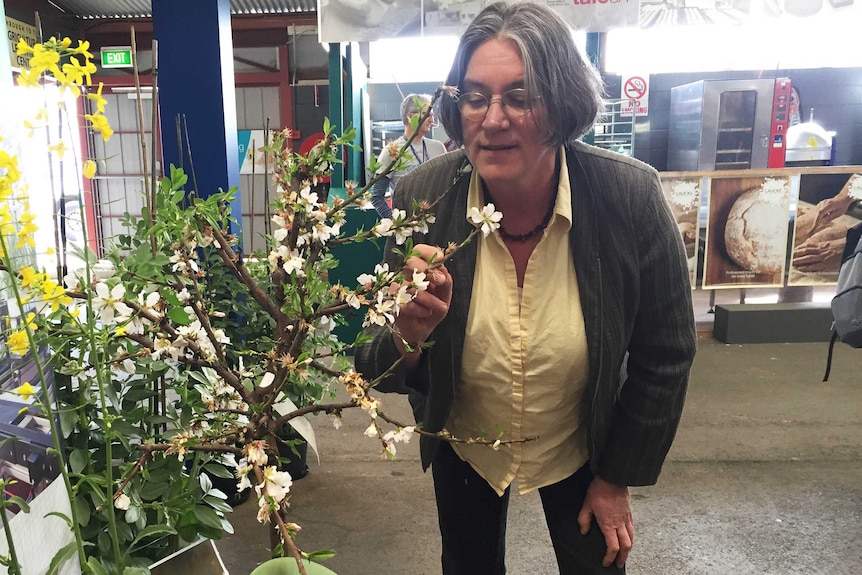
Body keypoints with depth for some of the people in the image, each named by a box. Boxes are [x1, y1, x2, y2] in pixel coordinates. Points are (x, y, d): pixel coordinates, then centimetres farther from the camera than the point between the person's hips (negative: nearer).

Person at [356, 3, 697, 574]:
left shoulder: (631, 197, -26)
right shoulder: (420, 201, -25)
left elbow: (664, 356, -12)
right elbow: (385, 372, -16)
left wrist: (617, 480, -4)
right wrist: (409, 337, -40)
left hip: (581, 447, 0)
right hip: (462, 447, 1)